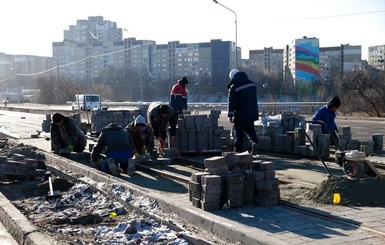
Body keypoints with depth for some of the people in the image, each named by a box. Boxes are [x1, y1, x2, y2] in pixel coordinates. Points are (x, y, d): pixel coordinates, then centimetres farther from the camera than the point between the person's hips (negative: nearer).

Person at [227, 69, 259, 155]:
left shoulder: (234, 87, -13)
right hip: (252, 113, 6)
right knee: (250, 129, 19)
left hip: (240, 115, -6)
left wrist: (230, 115, -9)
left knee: (239, 132, 3)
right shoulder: (252, 84, 7)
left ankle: (238, 150, 6)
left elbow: (231, 102, -14)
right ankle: (255, 142, -3)